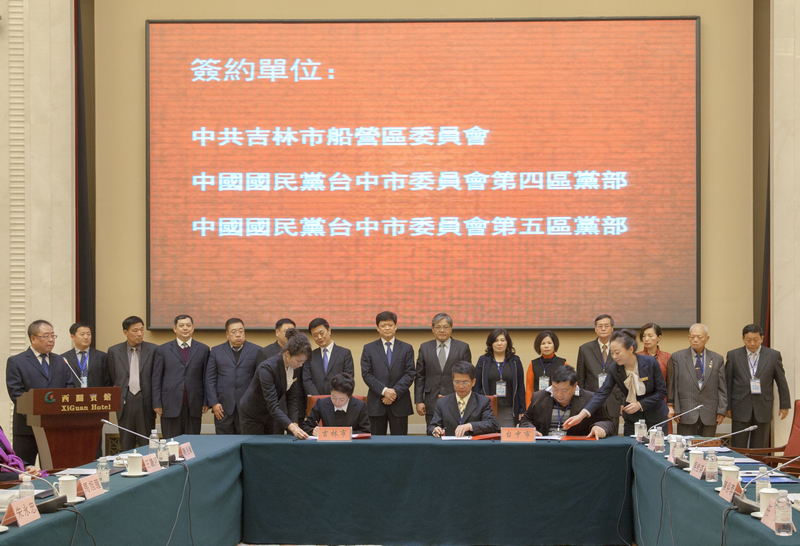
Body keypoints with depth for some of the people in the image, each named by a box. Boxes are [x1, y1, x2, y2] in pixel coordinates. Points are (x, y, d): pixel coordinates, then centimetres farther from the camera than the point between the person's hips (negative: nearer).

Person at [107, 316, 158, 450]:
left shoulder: (153, 350, 1)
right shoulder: (114, 351, 6)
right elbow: (113, 379, 9)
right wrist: (117, 399, 2)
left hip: (145, 401, -1)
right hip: (125, 402, 1)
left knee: (147, 446, 1)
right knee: (126, 446, 6)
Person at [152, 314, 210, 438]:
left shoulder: (203, 349, 9)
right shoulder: (163, 350, 8)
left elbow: (206, 377, 8)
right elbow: (156, 379, 6)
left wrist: (206, 402, 2)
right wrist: (157, 403, -1)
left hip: (194, 406, 1)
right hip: (170, 406, -1)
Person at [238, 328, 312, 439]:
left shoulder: (295, 367, -12)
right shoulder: (267, 368, -32)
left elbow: (293, 397, -5)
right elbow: (272, 405, -36)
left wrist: (295, 424, -17)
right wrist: (292, 428, -45)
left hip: (271, 415, 6)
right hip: (252, 414, -6)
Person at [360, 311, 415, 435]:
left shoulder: (406, 348, 10)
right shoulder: (369, 349, 9)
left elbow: (409, 374, 2)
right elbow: (366, 374, 0)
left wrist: (396, 392, -12)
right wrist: (384, 391, -13)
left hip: (400, 403, 0)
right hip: (376, 405, 0)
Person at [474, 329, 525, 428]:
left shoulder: (515, 361, 9)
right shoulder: (483, 361, 7)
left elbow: (520, 387, 9)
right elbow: (477, 386, 7)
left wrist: (522, 411, 3)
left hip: (509, 411, 0)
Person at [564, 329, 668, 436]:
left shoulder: (650, 362, -16)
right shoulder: (613, 369, -10)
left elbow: (662, 391, -8)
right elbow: (602, 394, -16)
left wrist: (640, 404, -20)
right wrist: (582, 415, -29)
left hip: (656, 418, -2)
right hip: (632, 421, 2)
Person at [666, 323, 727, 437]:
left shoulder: (717, 359, 11)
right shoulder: (677, 357, 5)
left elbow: (722, 388, 10)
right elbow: (672, 386, 3)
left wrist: (722, 410, 2)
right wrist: (675, 409, -3)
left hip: (709, 415, 2)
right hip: (686, 414, -2)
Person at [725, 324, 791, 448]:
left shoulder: (773, 355, 2)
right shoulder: (733, 355, 2)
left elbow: (782, 382, 7)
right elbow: (727, 382, 5)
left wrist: (784, 405, 6)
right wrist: (727, 406, 3)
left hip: (763, 409, 0)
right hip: (740, 409, 0)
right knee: (738, 449, 1)